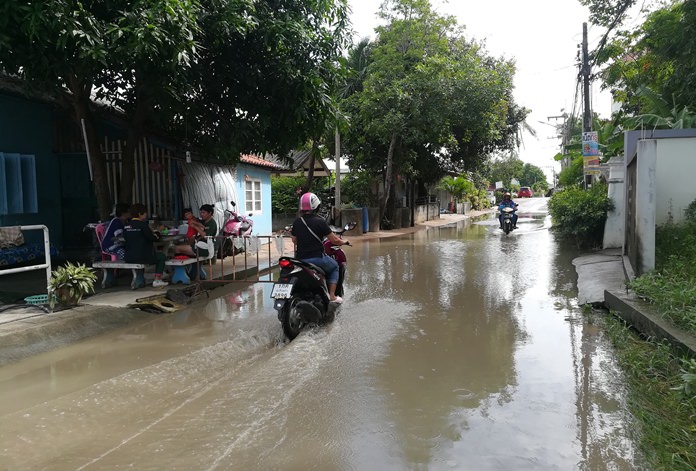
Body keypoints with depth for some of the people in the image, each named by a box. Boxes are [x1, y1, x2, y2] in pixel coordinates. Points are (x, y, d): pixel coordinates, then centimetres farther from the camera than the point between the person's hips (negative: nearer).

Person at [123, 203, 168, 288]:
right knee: (161, 256, 15)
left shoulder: (126, 225, 7)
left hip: (128, 258, 7)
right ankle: (157, 280, 5)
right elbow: (152, 238, -14)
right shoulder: (142, 224, -12)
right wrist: (156, 236, 11)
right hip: (142, 257, -7)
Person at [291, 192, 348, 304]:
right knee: (334, 267, 21)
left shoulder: (297, 222, 3)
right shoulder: (320, 221, -12)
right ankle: (332, 296, 12)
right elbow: (334, 240, -8)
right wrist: (343, 242, 13)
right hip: (317, 257, -5)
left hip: (300, 259, 5)